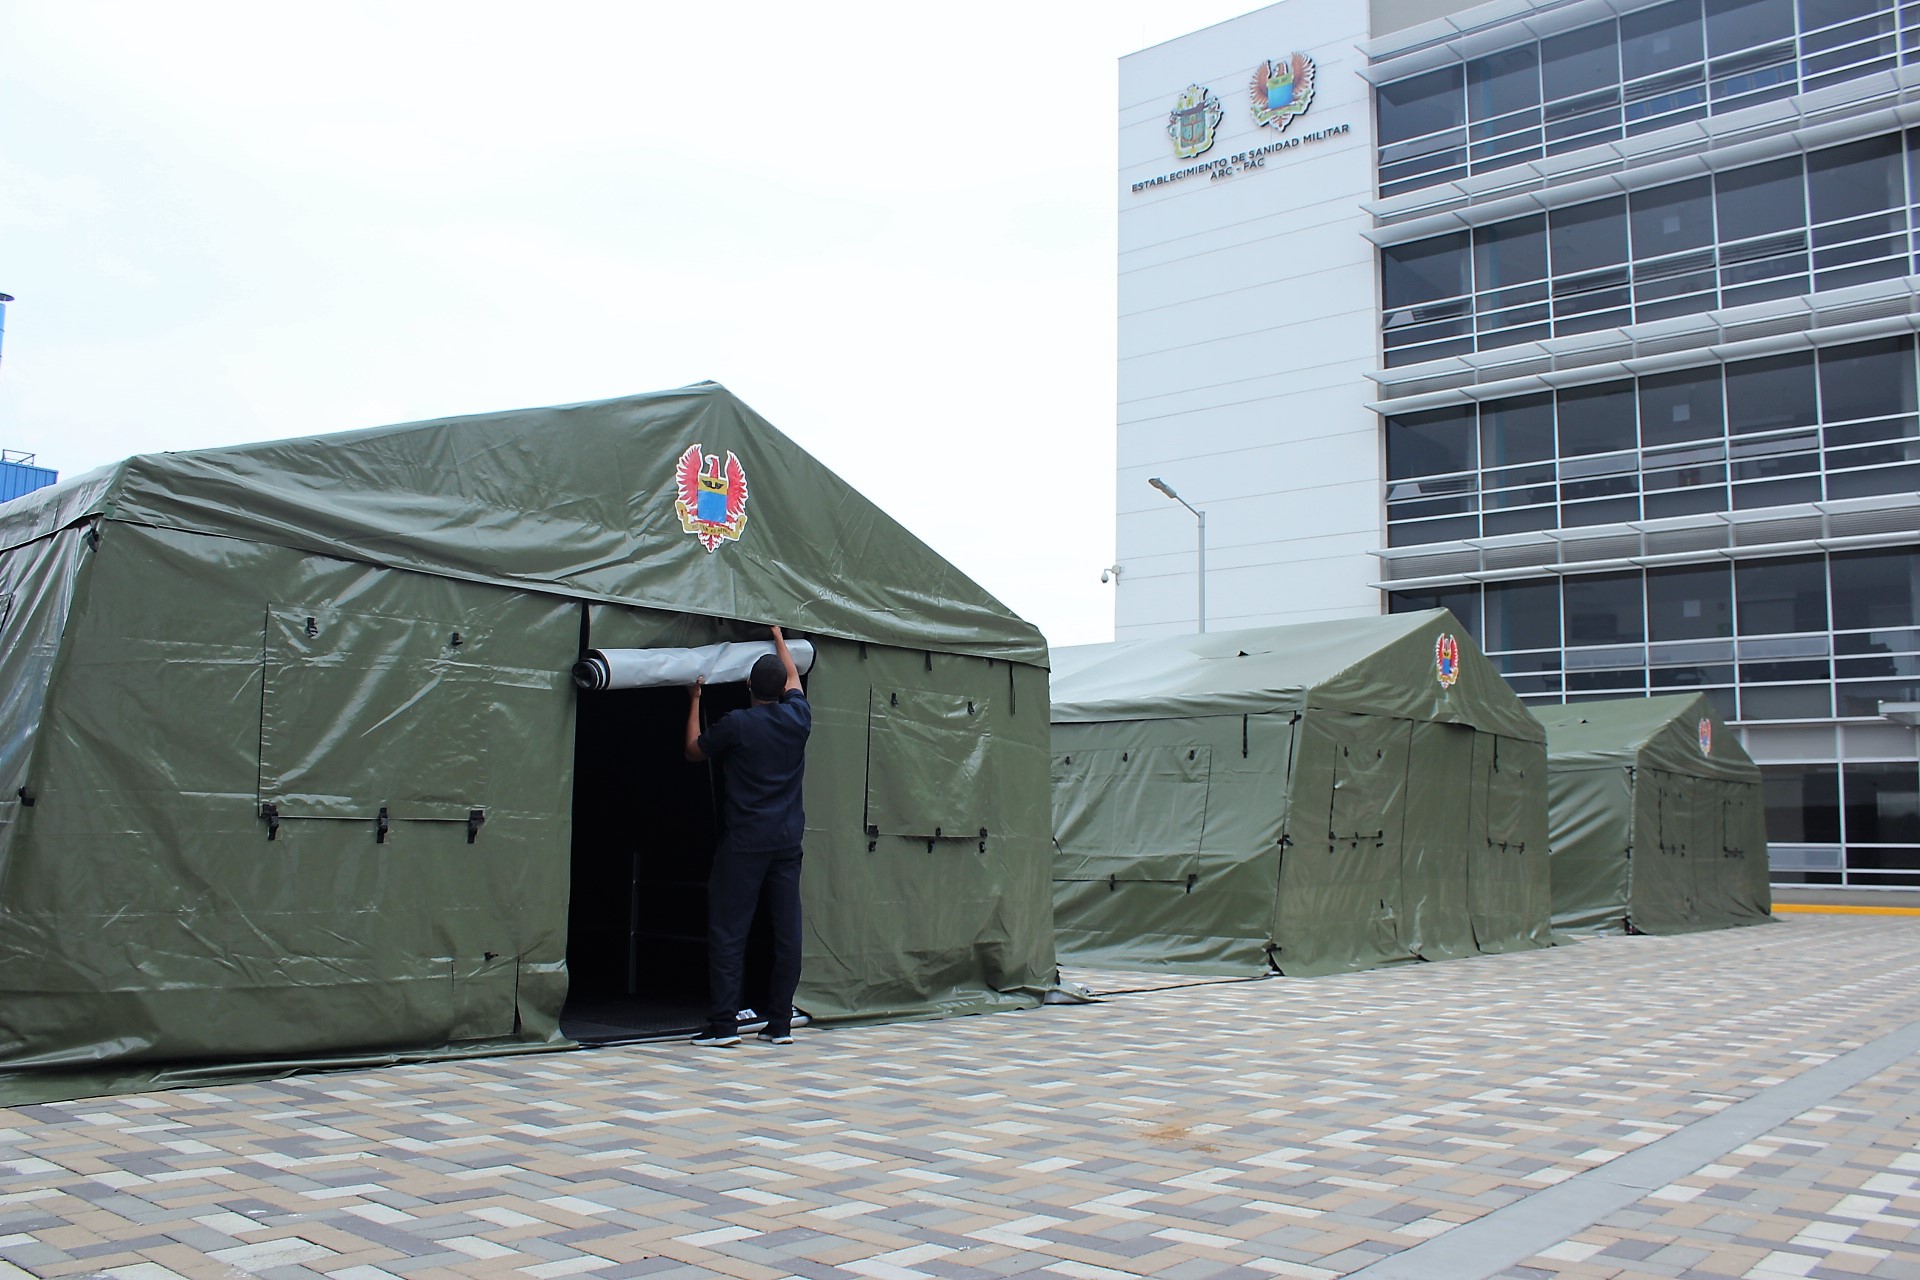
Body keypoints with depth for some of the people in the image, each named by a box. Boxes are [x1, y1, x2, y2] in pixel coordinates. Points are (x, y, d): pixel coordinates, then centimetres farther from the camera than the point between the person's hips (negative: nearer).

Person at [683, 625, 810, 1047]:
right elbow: (794, 676, 26)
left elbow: (693, 750, 11)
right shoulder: (798, 719, 4)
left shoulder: (736, 725, -7)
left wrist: (694, 700, 23)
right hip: (788, 840, 4)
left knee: (728, 931, -1)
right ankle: (781, 1023, 9)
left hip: (744, 841, -4)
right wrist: (778, 638, 41)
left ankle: (723, 1024, -4)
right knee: (787, 931, 6)